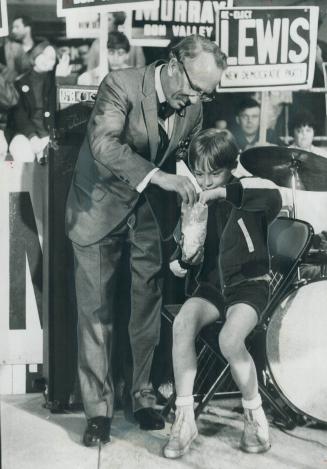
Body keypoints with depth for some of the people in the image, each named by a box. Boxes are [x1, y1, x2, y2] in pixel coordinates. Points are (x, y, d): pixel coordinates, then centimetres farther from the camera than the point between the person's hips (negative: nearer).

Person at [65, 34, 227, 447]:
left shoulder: (192, 108, -3)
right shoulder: (120, 85, -20)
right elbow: (104, 144, -33)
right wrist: (159, 176, -43)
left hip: (149, 213, 4)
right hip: (100, 209, -4)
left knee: (147, 310, 8)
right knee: (96, 312, 0)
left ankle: (143, 397, 23)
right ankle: (98, 409, 9)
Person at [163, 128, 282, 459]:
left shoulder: (248, 198, -6)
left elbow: (272, 193, -33)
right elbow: (180, 263, 14)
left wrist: (222, 192, -33)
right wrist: (183, 261, -10)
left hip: (249, 285, -4)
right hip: (211, 285, 4)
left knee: (230, 339, -32)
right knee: (182, 324, -28)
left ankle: (254, 415, -5)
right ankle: (184, 419, -19)